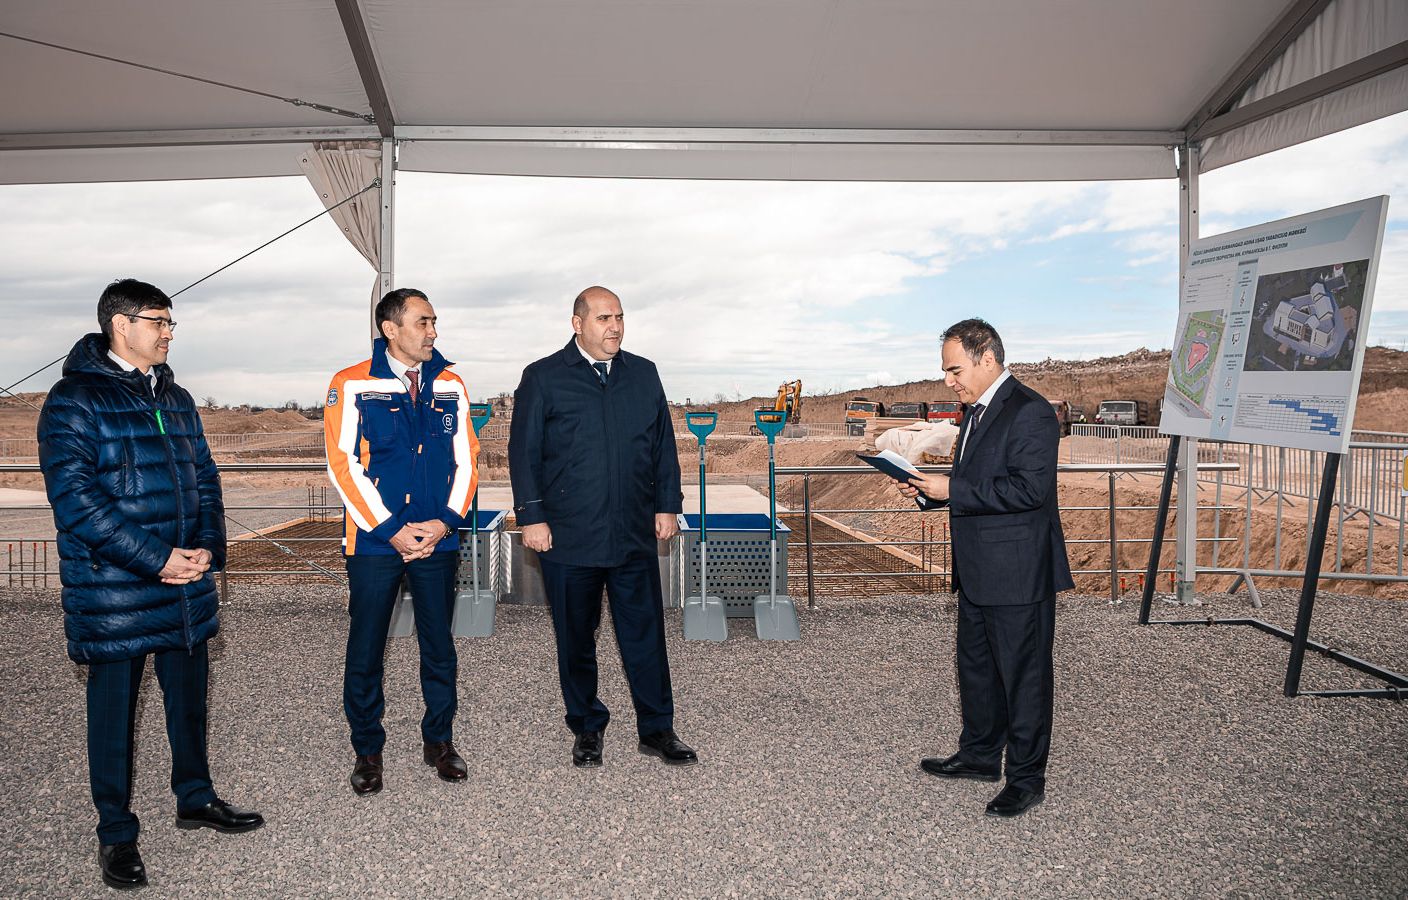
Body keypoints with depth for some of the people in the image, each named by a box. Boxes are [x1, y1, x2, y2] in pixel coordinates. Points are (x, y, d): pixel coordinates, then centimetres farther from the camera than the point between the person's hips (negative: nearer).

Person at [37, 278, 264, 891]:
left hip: (187, 584, 6)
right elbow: (74, 498, -17)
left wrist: (208, 545, -2)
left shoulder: (175, 398, 13)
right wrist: (155, 558, -20)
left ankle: (195, 798, 36)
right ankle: (116, 833, 23)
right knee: (114, 706, 7)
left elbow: (204, 477, 14)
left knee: (189, 693, 17)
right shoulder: (74, 399, -10)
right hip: (112, 590, -6)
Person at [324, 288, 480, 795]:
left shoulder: (449, 385, 6)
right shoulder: (352, 385, -4)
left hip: (438, 540, 3)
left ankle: (439, 742, 26)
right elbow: (343, 464, -8)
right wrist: (391, 529, -13)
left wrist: (446, 521, -7)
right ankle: (367, 751, 23)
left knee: (440, 648, 10)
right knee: (365, 652, 5)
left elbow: (465, 458, 7)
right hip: (374, 542, -2)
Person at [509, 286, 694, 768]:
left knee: (646, 634, 7)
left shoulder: (644, 375, 10)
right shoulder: (542, 378, 0)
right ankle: (587, 729, 26)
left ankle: (657, 729, 20)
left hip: (635, 535, 3)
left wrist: (667, 505, 8)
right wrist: (532, 517, -7)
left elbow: (663, 445, 14)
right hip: (568, 538, -2)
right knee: (576, 639, 10)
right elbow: (523, 452, -2)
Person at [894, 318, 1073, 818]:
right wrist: (928, 493, 5)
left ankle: (1026, 778, 18)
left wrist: (952, 490, -22)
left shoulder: (1029, 412, -17)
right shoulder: (977, 412, 14)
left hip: (1018, 575, -10)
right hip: (977, 572, 10)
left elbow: (1029, 488, -25)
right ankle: (980, 755, 37)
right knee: (976, 668, 21)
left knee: (1023, 674, 4)